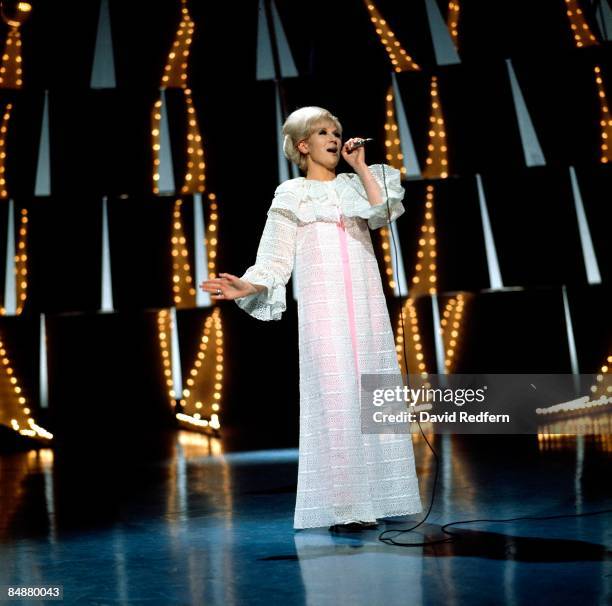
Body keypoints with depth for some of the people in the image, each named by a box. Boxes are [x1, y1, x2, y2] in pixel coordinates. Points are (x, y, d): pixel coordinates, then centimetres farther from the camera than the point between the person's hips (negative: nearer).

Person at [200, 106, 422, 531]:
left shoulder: (354, 185, 19)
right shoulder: (291, 195, 10)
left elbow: (384, 212, -3)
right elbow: (277, 261, 2)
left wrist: (361, 166, 3)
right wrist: (247, 286, -15)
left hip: (367, 304, 4)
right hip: (323, 306, -4)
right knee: (334, 398, -10)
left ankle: (373, 499, 7)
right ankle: (343, 507, -7)